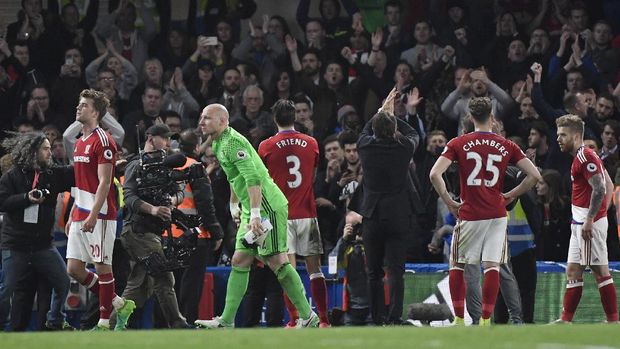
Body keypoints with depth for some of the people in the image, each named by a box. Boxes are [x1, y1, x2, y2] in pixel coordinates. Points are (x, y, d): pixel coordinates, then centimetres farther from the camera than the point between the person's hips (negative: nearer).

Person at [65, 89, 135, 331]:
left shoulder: (102, 141, -10)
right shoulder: (80, 142, 18)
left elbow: (104, 182, -16)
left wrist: (93, 215, -22)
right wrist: (72, 216, 20)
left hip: (100, 215, -9)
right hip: (81, 217, 9)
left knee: (102, 265, -4)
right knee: (74, 268, 5)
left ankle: (104, 322, 2)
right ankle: (118, 304, 17)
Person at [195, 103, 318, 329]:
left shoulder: (233, 142, -16)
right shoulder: (219, 145, 16)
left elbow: (253, 179, -24)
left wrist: (255, 215, -29)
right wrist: (234, 205, 36)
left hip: (268, 207, -10)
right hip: (251, 211, 10)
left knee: (277, 262, -10)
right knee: (239, 263, 6)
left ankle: (308, 317, -6)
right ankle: (226, 321, 6)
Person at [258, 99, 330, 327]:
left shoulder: (266, 146, -4)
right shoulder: (311, 144, 4)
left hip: (281, 214, -2)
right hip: (307, 213, 2)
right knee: (314, 268, 5)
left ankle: (294, 320, -8)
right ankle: (323, 319, 1)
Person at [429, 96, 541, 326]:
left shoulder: (458, 144, -1)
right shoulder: (506, 146, 4)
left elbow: (435, 174, -10)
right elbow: (535, 175, 1)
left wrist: (449, 202, -1)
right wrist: (511, 195, 10)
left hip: (469, 215, -1)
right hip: (497, 215, 1)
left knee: (457, 266, 12)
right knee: (492, 266, 0)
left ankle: (459, 320, 8)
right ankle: (486, 320, -5)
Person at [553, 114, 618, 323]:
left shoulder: (585, 157, -14)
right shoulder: (582, 156, 17)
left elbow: (600, 189, -22)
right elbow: (609, 185, 22)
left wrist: (589, 220, -23)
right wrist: (603, 212, 18)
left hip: (590, 224, -11)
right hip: (580, 223, 11)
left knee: (600, 271, -8)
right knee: (573, 271, 9)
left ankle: (613, 320, -6)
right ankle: (565, 320, 10)